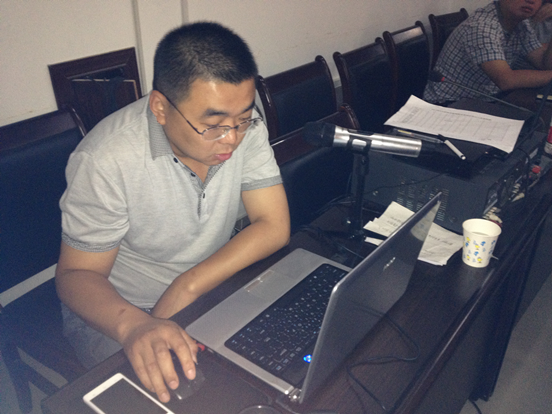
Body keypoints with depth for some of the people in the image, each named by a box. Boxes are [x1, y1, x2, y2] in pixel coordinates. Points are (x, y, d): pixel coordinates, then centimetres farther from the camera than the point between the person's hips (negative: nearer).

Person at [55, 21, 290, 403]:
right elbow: (76, 273, -18)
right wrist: (134, 326, -41)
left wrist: (186, 288, -26)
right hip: (116, 308, -3)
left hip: (215, 284, 4)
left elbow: (274, 226, -16)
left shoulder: (243, 126, -15)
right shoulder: (107, 161, -26)